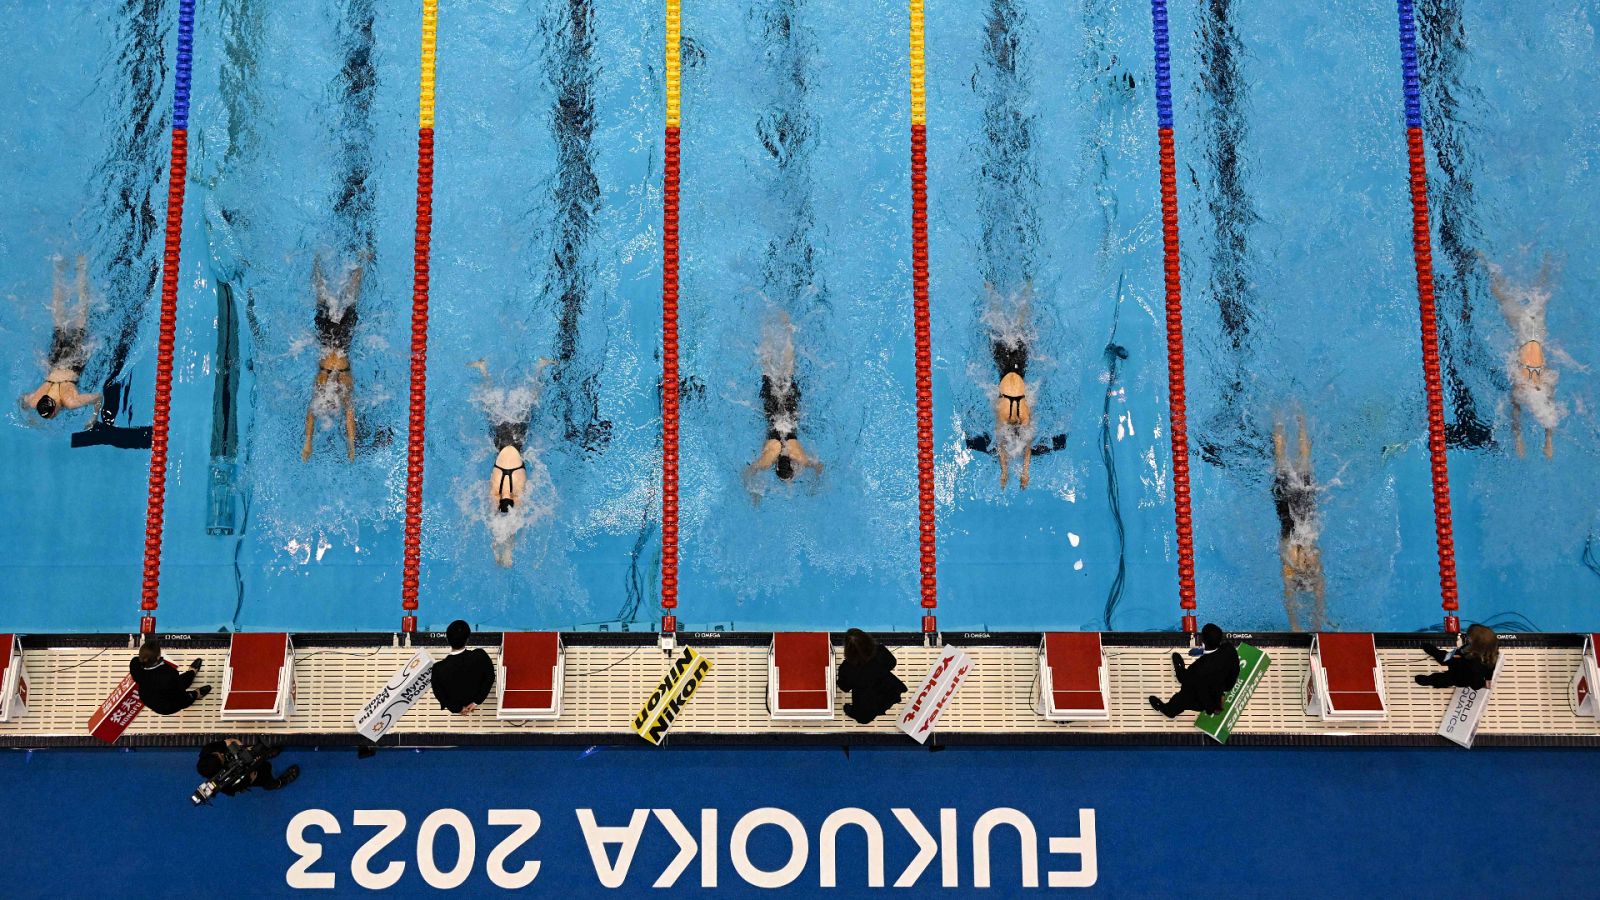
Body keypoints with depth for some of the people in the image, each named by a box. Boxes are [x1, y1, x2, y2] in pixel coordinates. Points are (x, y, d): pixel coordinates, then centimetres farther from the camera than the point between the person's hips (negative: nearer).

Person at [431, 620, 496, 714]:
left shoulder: (439, 668, -35)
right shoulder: (480, 656, -34)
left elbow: (439, 694, -19)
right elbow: (490, 678, -17)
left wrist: (456, 709, -3)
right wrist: (476, 702, -6)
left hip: (453, 706, 0)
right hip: (474, 699, 0)